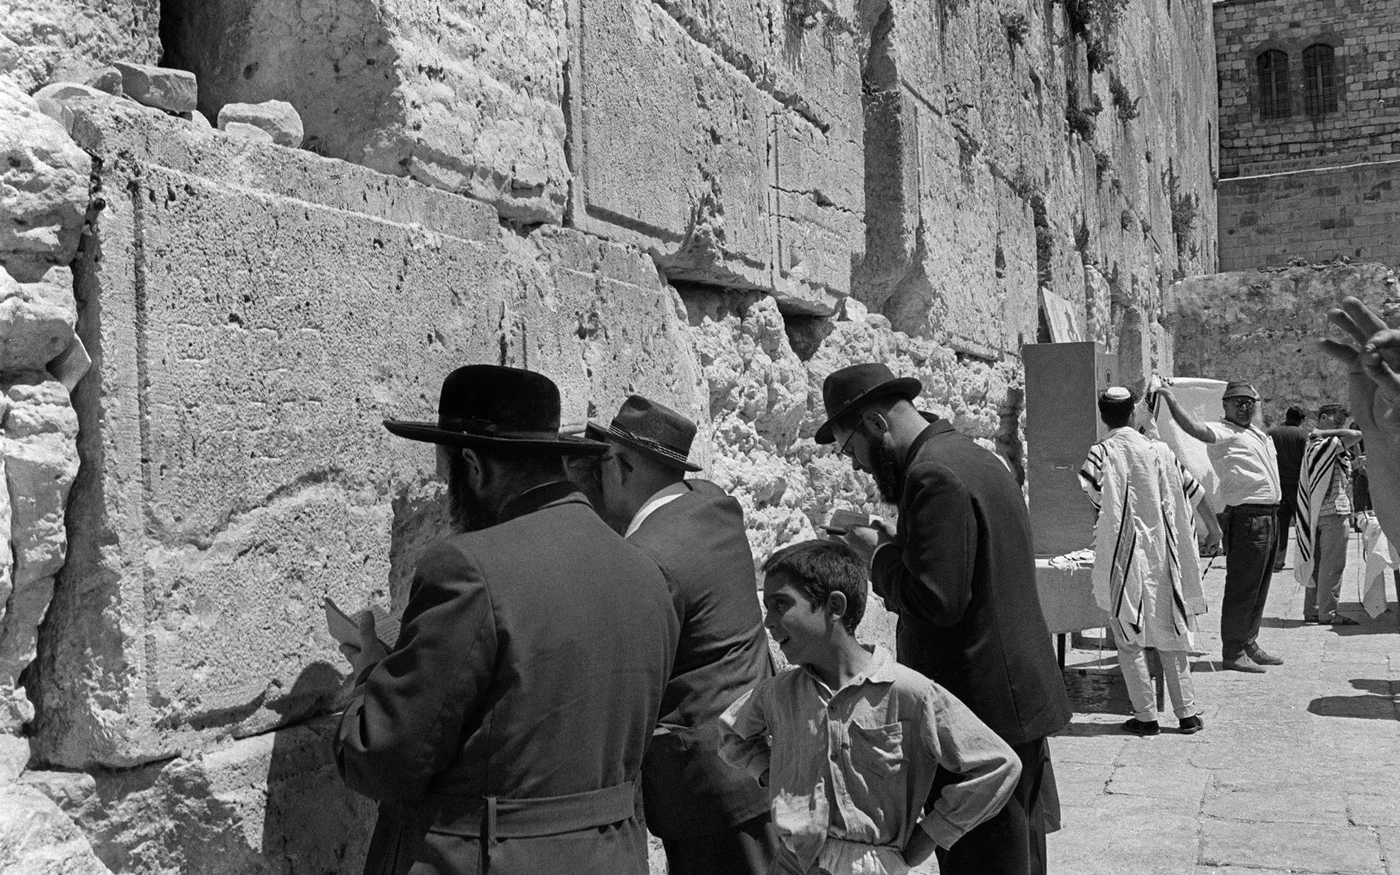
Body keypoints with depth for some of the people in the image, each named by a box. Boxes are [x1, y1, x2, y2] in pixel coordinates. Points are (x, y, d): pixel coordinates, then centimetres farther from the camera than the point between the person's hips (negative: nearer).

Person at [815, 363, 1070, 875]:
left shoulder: (934, 476, -19)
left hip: (980, 708, -10)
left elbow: (936, 599, -26)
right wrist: (897, 546, 9)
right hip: (1021, 697, 10)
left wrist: (879, 555, -10)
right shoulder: (975, 458, 14)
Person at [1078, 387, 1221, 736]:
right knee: (1171, 634, 12)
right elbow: (1192, 489, 11)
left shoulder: (1102, 451, -7)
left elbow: (1088, 489, -23)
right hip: (1163, 556, 4)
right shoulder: (1158, 449, 6)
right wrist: (1214, 529, 22)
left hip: (1123, 556, -4)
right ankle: (1187, 713, 14)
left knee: (1130, 640, 4)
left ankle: (1146, 717, 5)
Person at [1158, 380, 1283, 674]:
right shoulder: (1222, 432, -9)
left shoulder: (1258, 433, 19)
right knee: (1241, 587, -7)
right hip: (1246, 517, -9)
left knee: (1259, 587, 15)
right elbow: (1193, 428, -29)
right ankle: (1233, 653, -3)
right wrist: (1169, 397, -35)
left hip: (1269, 517, 9)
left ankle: (1249, 644, 25)